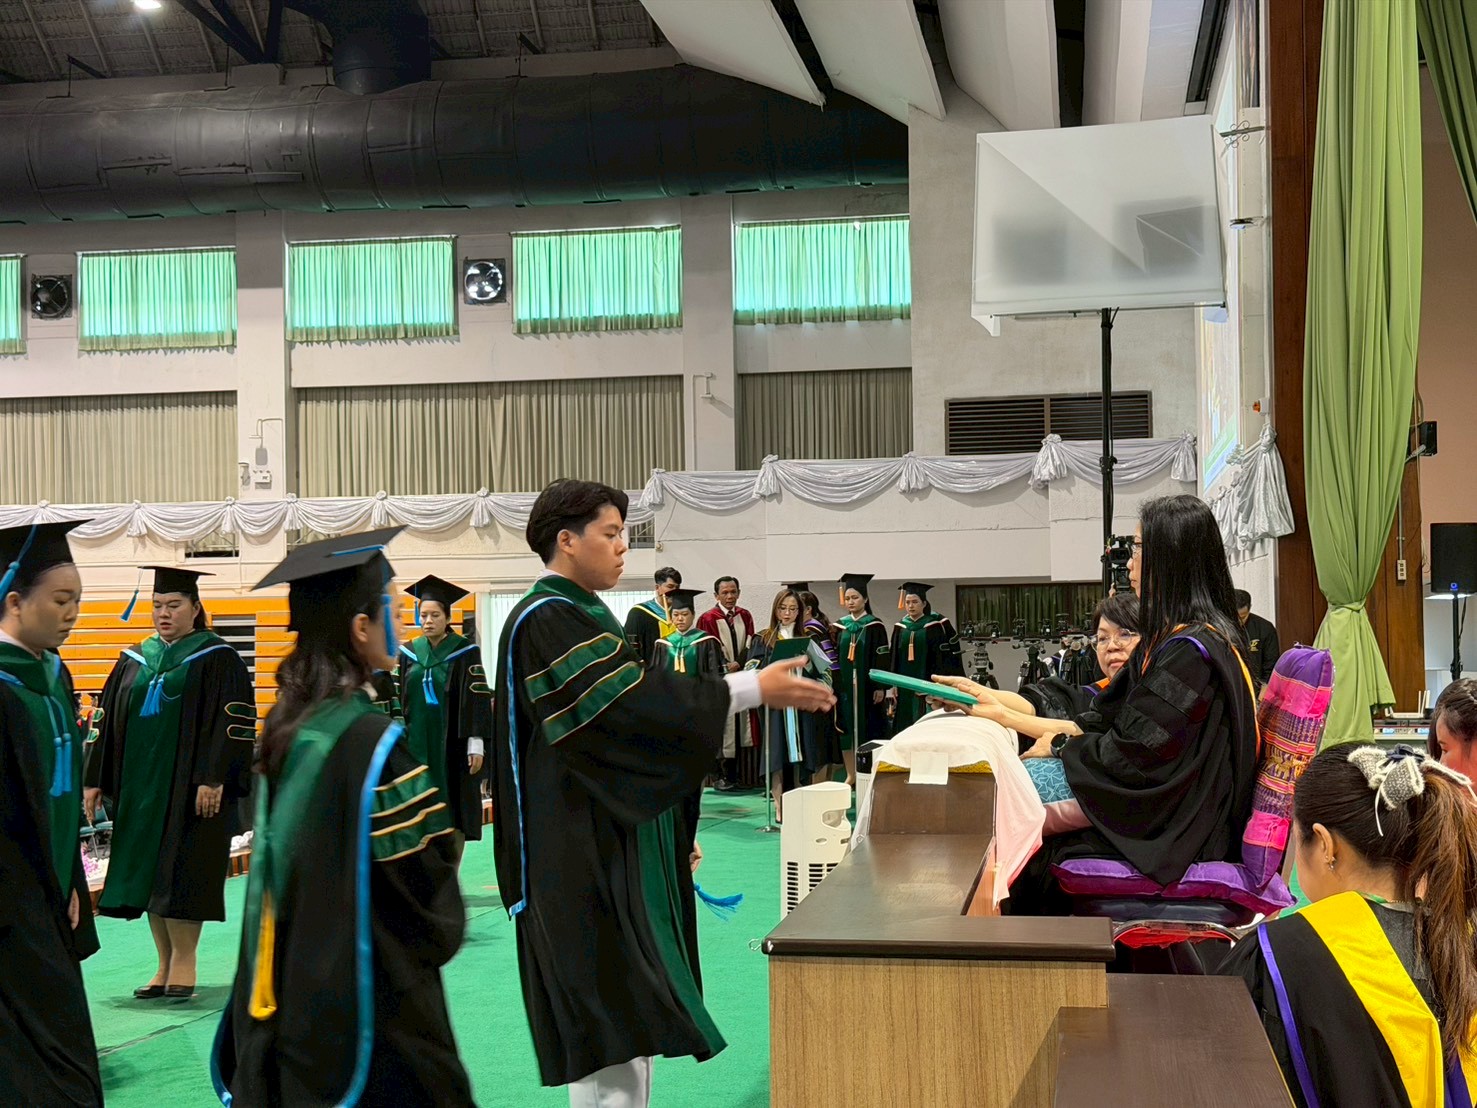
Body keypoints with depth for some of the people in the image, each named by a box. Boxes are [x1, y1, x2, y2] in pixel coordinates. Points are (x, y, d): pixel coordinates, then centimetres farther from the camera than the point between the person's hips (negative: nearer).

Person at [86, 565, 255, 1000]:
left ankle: (183, 962, 6)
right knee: (148, 873, 8)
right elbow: (109, 722, 14)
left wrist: (214, 780, -18)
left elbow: (233, 721, -11)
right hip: (140, 785, 6)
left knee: (181, 874, -5)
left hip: (189, 786, -6)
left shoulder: (215, 658, -4)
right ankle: (165, 965, 16)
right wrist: (96, 779, 9)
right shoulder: (135, 660, 12)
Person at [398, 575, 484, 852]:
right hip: (418, 745, 3)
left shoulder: (464, 652, -4)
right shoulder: (409, 653, 8)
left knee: (454, 813, 1)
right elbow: (399, 699, 10)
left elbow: (476, 699, -7)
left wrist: (476, 744, -12)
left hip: (452, 746, -3)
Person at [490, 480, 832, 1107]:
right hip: (581, 851, -10)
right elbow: (632, 703, -24)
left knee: (624, 1013, 13)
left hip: (611, 843, 10)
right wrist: (753, 689, -24)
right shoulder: (546, 622, -15)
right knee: (608, 1015, -8)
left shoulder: (578, 616, 16)